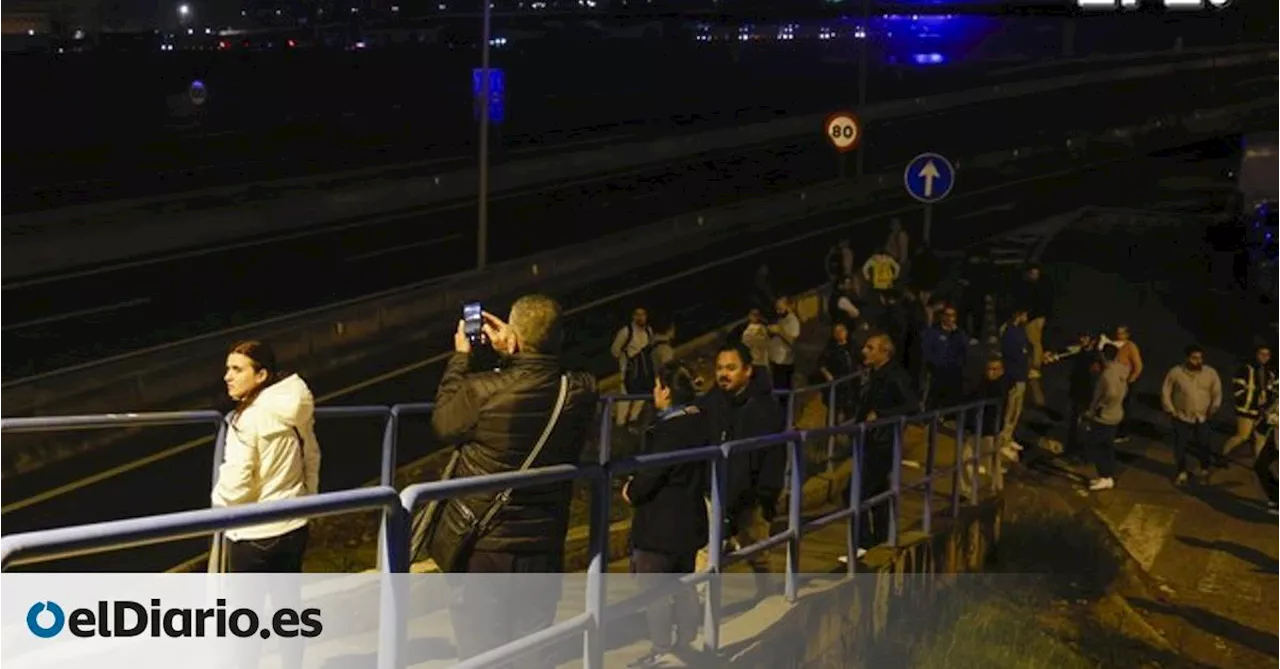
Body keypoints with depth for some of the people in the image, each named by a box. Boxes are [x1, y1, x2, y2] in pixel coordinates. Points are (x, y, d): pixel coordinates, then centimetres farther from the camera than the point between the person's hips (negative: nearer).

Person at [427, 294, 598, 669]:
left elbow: (443, 423, 1)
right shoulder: (582, 393, -9)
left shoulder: (482, 392, -21)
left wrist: (460, 357, 10)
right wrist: (510, 354, 16)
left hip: (482, 546, -3)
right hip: (543, 549, 4)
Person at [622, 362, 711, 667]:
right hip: (690, 518, 9)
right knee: (684, 584, 18)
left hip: (661, 523, -9)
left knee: (653, 587, 0)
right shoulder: (700, 422, 4)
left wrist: (631, 491, -3)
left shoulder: (668, 429, -23)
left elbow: (651, 474, -23)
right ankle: (687, 641, 26)